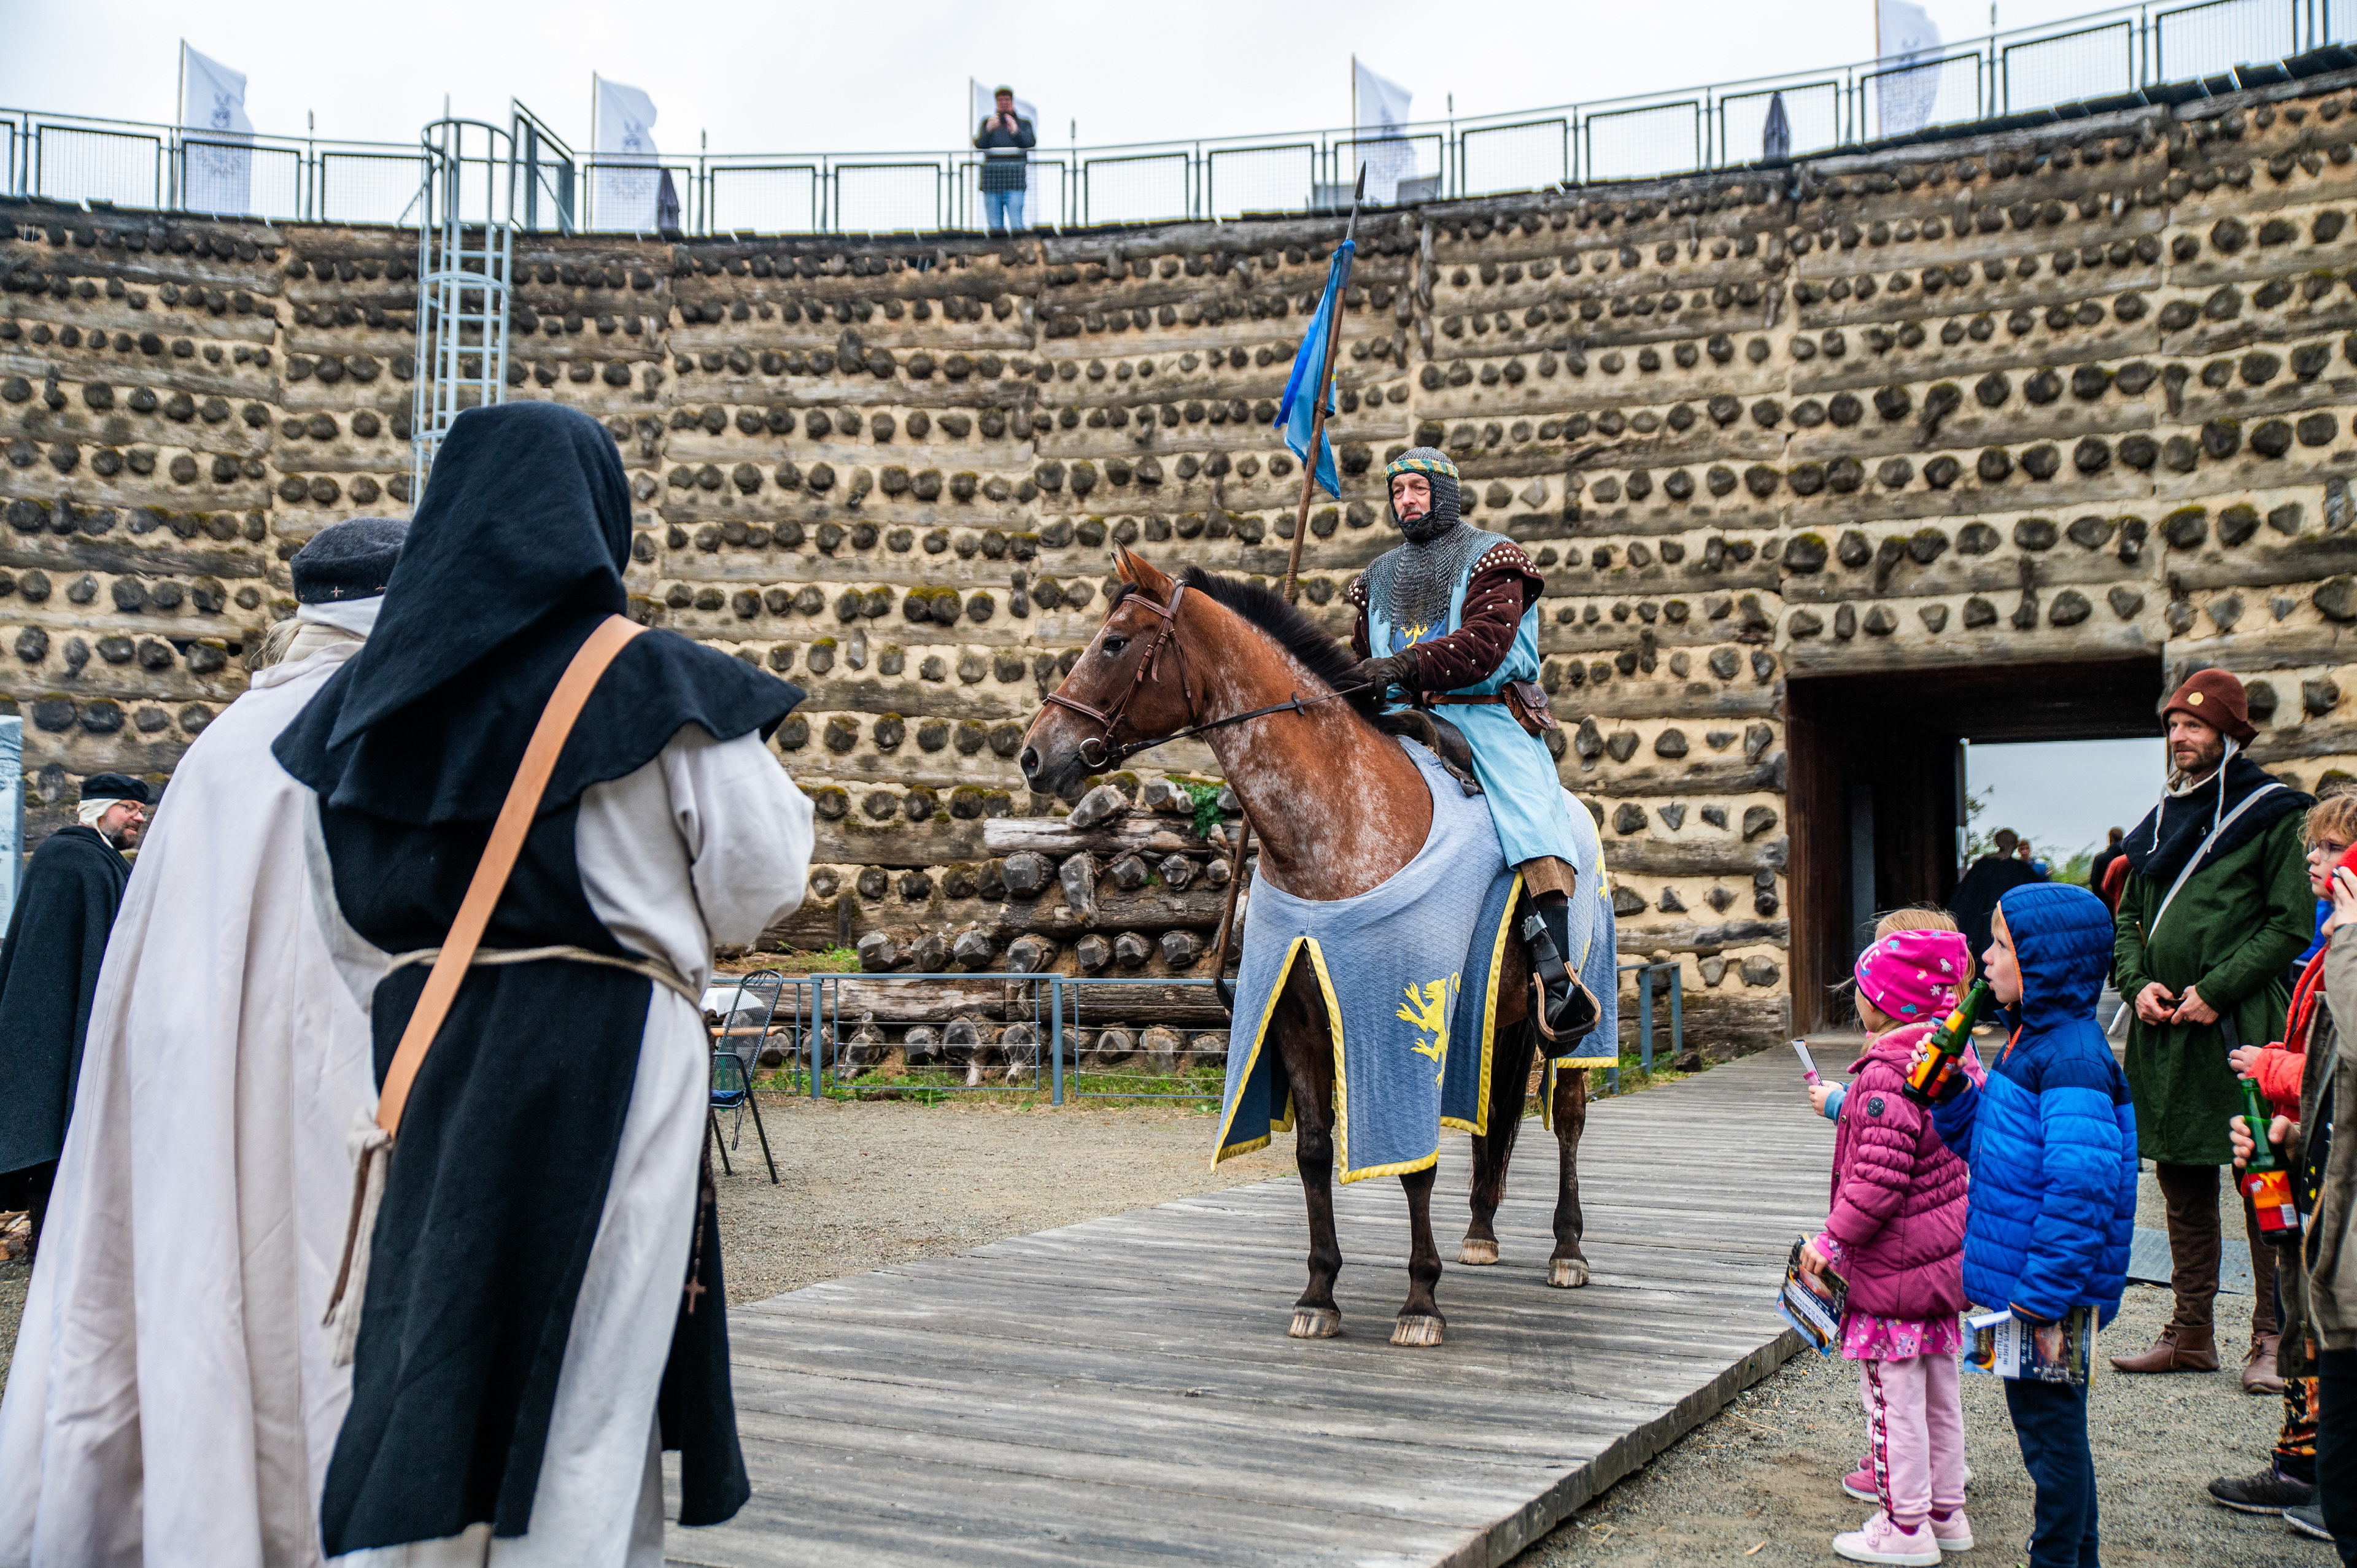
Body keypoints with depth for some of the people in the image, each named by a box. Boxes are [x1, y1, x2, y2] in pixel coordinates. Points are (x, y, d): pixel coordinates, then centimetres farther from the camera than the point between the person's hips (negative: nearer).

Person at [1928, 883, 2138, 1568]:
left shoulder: (2073, 1059, -22)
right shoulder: (2029, 1041, 10)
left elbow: (2082, 1186, -29)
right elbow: (1985, 1145, 20)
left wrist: (2041, 1292, -27)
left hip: (2049, 1291, -10)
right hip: (2022, 1283, 10)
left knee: (2050, 1425, 3)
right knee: (2047, 1423, 20)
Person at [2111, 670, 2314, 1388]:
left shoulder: (2271, 815, -3)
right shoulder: (2161, 819, 16)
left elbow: (2291, 923, -9)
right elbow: (2129, 916, 19)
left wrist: (2215, 991, -15)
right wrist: (2137, 983, 1)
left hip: (2241, 1026, -6)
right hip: (2163, 1027, 7)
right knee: (2182, 1183, 11)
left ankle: (2271, 1340, 5)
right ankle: (2191, 1333, 20)